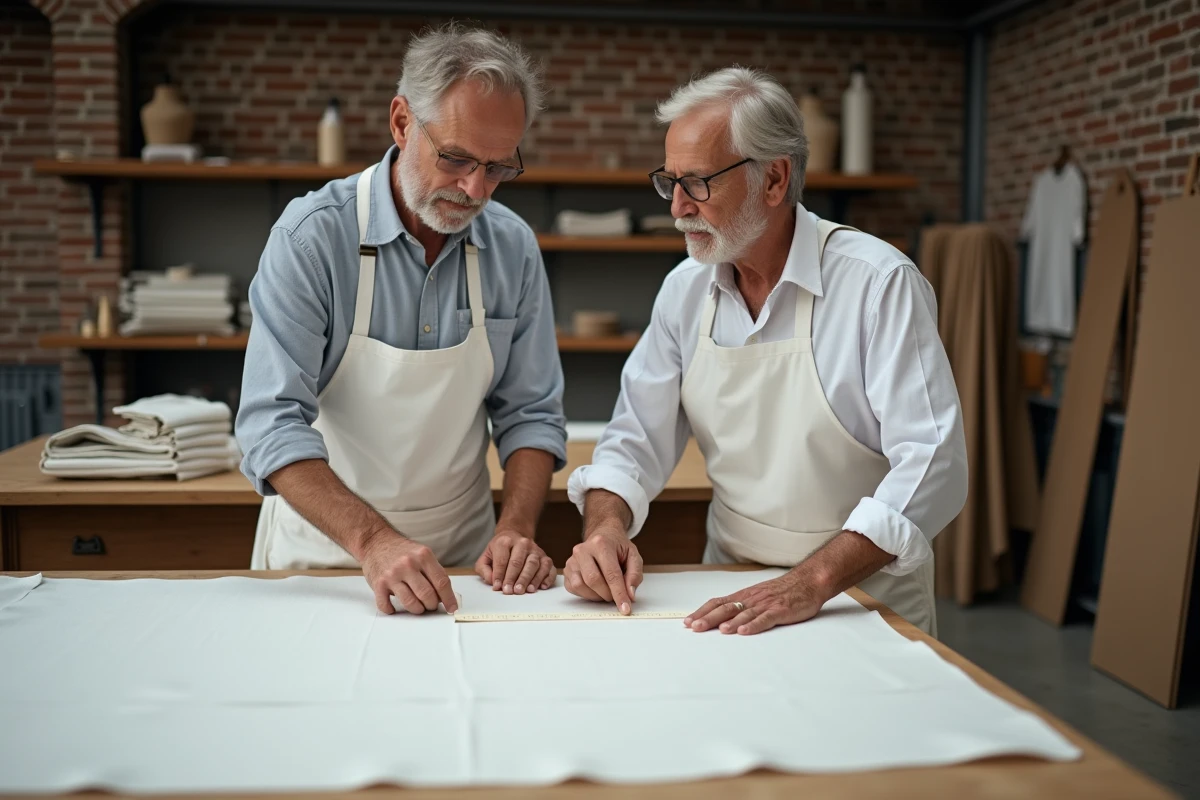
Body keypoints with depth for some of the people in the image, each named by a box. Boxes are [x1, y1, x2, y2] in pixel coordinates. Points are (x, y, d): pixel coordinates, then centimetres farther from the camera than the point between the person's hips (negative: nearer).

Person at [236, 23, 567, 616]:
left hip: (462, 559, 2)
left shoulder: (514, 247, 0)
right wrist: (373, 541, -30)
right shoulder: (312, 234, -12)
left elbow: (530, 412, 5)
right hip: (324, 550, -1)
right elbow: (272, 422, -18)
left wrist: (516, 528, -12)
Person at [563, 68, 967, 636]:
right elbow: (637, 437, 6)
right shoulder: (685, 290, 3)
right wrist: (605, 526, -15)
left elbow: (932, 466, -20)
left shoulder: (879, 284, -14)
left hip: (864, 598, -4)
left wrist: (812, 582, -30)